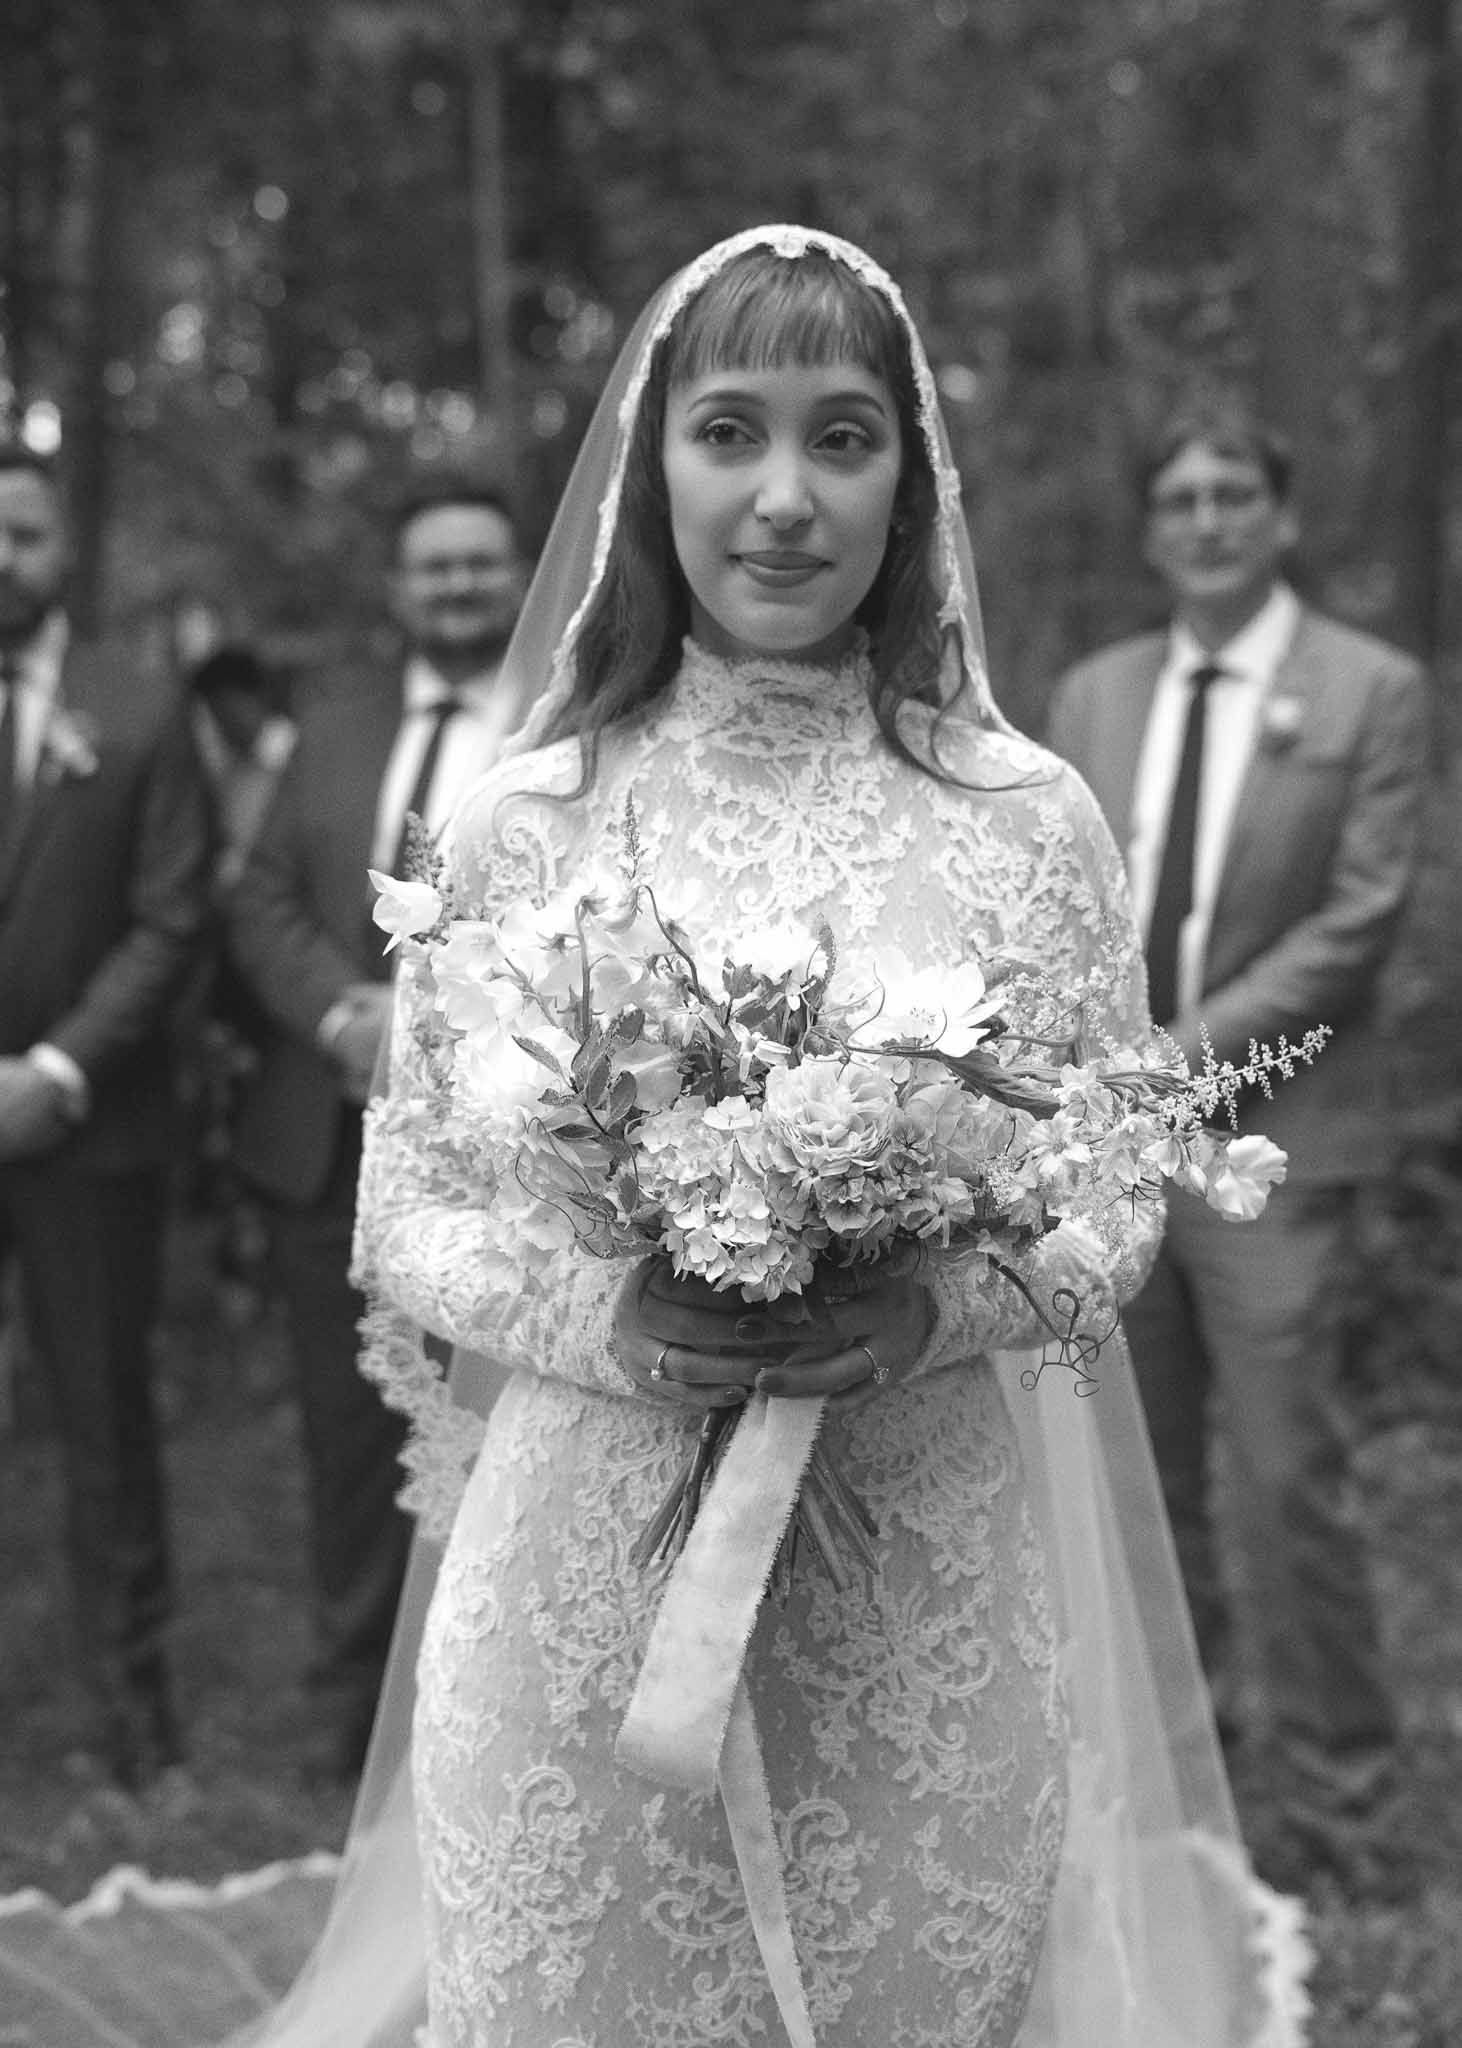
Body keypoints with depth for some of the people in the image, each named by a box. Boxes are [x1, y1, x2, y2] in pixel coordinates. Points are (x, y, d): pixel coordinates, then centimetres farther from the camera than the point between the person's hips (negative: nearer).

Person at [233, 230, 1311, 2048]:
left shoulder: (1029, 819, -2)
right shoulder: (525, 821, -3)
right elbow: (403, 1218, 1)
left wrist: (934, 1308, -16)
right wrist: (608, 1315, -17)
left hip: (935, 1615, 1)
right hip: (590, 1585, 0)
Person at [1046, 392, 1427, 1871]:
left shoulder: (1371, 691, -2)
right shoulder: (1093, 693, 12)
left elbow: (1359, 916, -8)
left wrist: (1194, 1043, -14)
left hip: (1270, 1137, -4)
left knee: (1283, 1473, -4)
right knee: (1141, 1468, 13)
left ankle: (1331, 1788, 13)